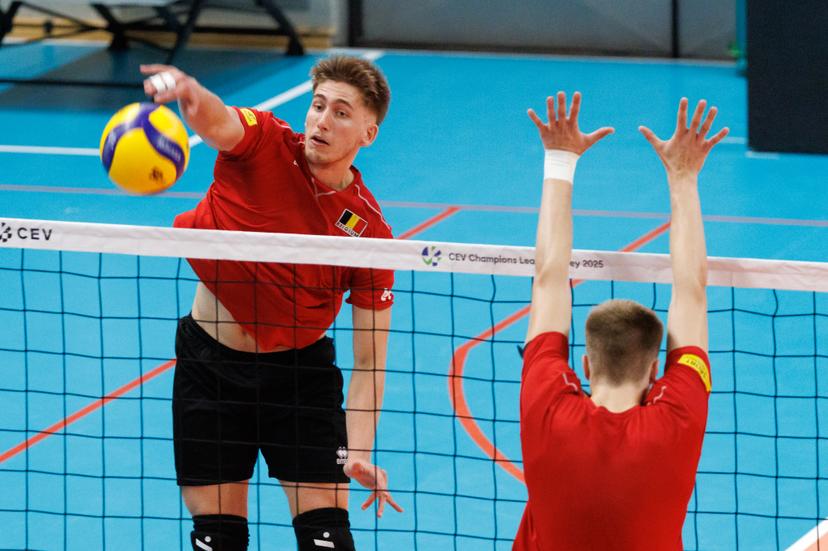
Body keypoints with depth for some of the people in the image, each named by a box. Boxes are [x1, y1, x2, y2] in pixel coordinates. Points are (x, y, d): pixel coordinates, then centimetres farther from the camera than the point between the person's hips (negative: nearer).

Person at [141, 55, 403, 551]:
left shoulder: (370, 231, -15)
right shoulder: (263, 144, -14)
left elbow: (369, 361, -13)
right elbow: (213, 119, -39)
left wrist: (359, 452, -27)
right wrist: (185, 92, -64)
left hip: (299, 371, 0)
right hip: (209, 361, 1)